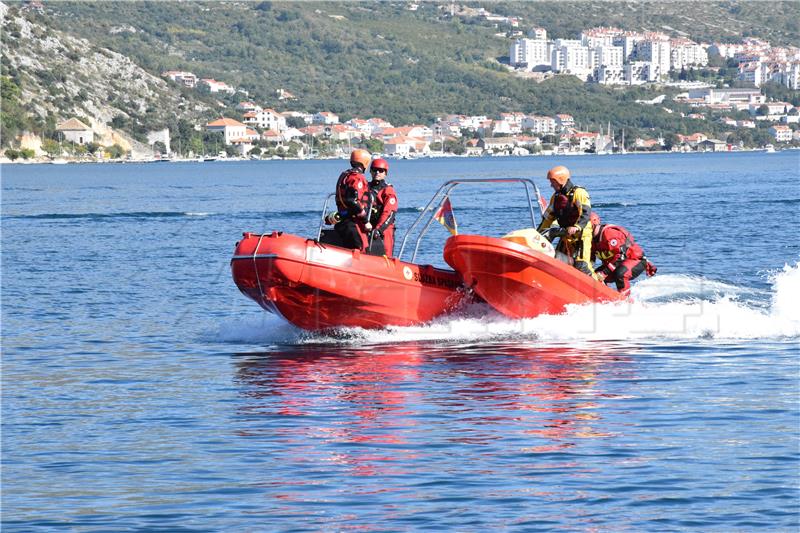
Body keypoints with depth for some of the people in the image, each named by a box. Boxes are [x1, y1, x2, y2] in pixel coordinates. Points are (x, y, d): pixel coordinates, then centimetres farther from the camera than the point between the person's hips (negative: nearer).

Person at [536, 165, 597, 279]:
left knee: (581, 266, -20)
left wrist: (577, 227, -40)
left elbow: (586, 214, -23)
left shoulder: (579, 193, -10)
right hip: (565, 236, 8)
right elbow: (548, 218, 21)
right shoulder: (556, 197, 14)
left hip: (581, 235, -8)